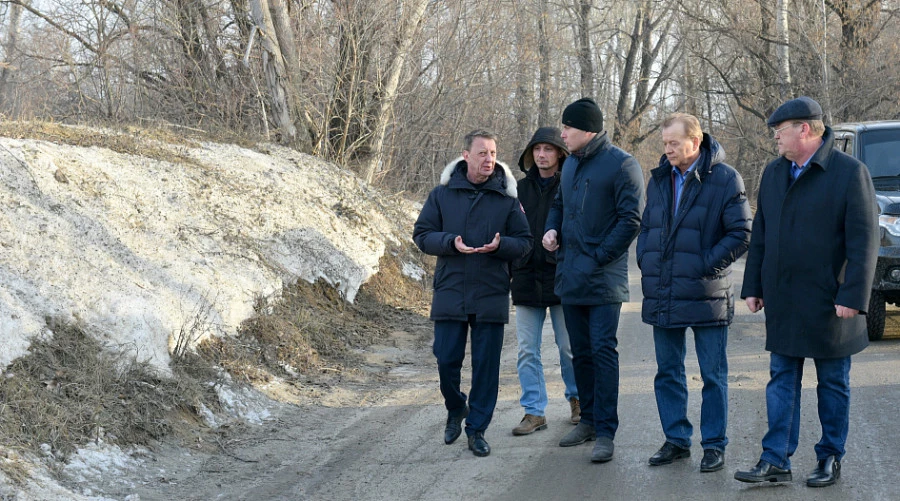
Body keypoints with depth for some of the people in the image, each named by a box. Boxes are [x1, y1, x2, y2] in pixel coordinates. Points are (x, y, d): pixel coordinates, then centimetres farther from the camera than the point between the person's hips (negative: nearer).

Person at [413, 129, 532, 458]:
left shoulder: (507, 198, 3)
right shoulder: (442, 194, 3)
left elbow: (524, 242, 4)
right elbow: (422, 234, 3)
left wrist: (500, 245, -17)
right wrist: (451, 243, -15)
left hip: (492, 296, 0)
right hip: (450, 292, 0)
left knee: (486, 365, 3)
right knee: (446, 360, 3)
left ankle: (477, 429, 15)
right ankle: (456, 409, 31)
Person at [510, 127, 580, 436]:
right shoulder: (521, 189, 12)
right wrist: (509, 271, 9)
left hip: (562, 277, -4)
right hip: (527, 278, 4)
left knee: (569, 346, 4)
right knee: (527, 350, 3)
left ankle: (576, 399, 25)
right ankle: (534, 412, 9)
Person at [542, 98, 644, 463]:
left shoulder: (621, 165, -10)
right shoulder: (570, 164, 14)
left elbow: (631, 219, -14)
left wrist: (599, 257, -15)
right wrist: (552, 229, 6)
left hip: (603, 278, -8)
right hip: (569, 277, 8)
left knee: (603, 351, -8)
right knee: (581, 352, 14)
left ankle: (605, 433, -6)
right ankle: (588, 419, 26)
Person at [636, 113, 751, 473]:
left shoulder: (725, 179, -8)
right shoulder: (659, 179, 11)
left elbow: (741, 234, -10)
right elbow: (646, 225, 22)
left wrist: (706, 265, -14)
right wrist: (645, 261, 6)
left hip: (706, 295, -6)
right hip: (662, 295, 6)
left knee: (713, 375, 4)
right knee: (668, 372, 12)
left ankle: (714, 445, 12)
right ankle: (676, 440, 23)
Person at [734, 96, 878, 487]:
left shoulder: (850, 173, -9)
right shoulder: (773, 173, 10)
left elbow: (864, 241, -12)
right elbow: (760, 235, 15)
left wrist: (853, 297, -17)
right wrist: (753, 288, 11)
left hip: (828, 304, -5)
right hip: (782, 302, 5)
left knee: (833, 384, 7)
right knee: (782, 381, 5)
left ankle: (830, 459, 17)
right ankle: (776, 461, 7)